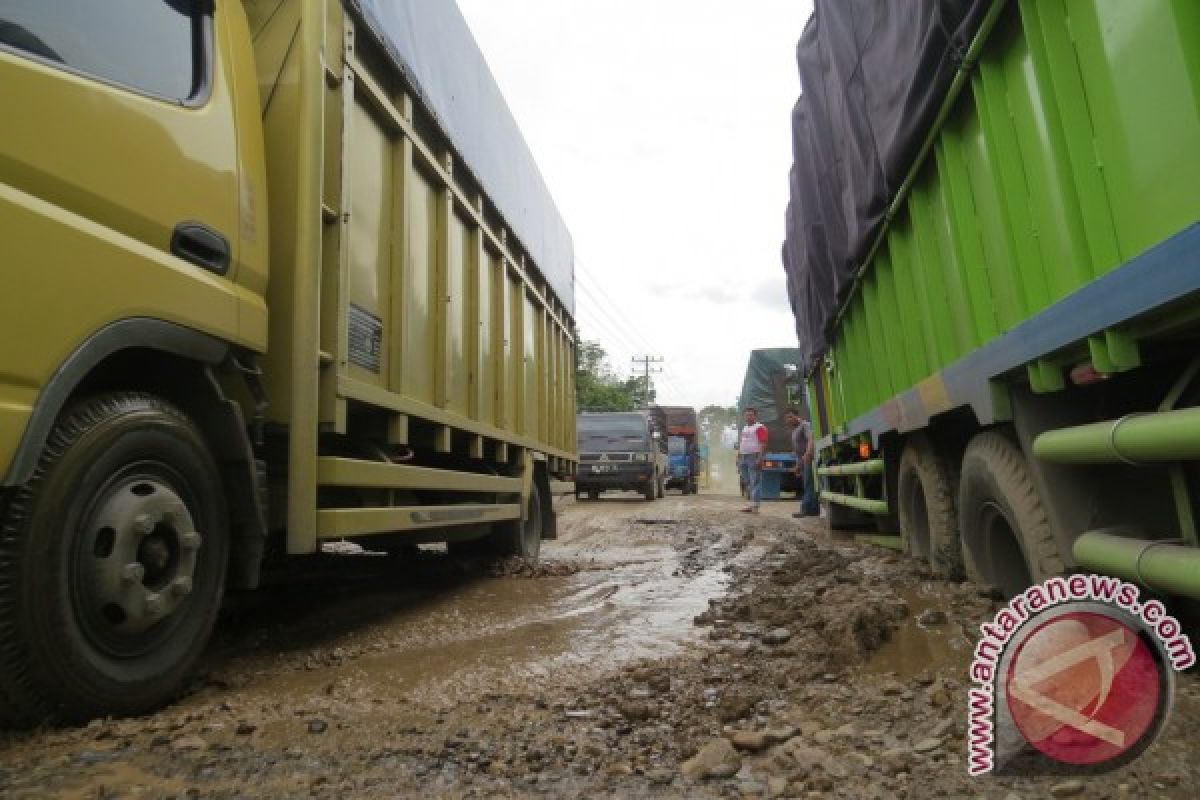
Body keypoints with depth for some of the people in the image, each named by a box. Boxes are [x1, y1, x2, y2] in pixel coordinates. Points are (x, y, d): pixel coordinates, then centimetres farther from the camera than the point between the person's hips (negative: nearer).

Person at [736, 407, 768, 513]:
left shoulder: (760, 427, -5)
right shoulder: (744, 428, 21)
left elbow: (763, 444, -13)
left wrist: (760, 458, -21)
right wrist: (738, 457, 18)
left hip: (754, 457, -8)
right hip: (743, 457, 8)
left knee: (755, 482, -9)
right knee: (747, 483, 9)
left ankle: (755, 505, -11)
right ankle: (751, 504, 15)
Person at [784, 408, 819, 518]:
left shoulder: (805, 425, -5)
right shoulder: (794, 430, 24)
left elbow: (811, 439, -23)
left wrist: (808, 453, -38)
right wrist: (797, 465, 26)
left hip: (808, 459, -10)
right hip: (802, 461, 10)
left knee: (808, 485, -13)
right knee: (808, 485, 9)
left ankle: (806, 509, -18)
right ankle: (814, 509, 11)